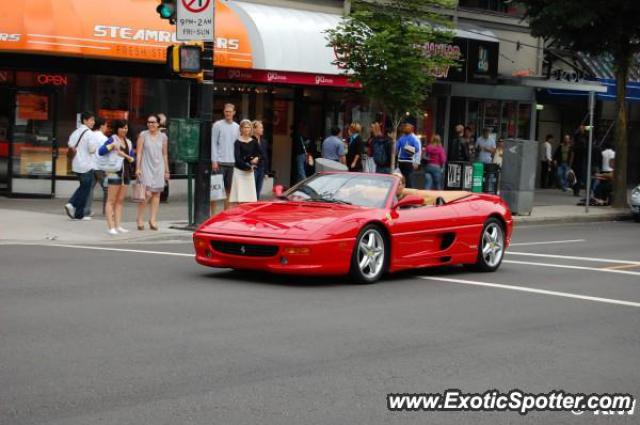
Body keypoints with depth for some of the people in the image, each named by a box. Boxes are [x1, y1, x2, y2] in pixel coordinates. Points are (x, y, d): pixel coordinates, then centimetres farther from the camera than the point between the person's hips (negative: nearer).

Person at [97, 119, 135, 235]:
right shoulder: (112, 140, -5)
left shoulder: (128, 142, 13)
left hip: (126, 173, 6)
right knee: (111, 200, -4)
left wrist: (125, 155, -7)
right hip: (114, 173, -6)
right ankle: (111, 227, -6)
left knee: (120, 200, 8)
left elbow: (133, 159, 11)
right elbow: (101, 151, -17)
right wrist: (113, 144, -21)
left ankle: (118, 226, 11)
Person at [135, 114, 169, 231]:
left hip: (158, 167, 3)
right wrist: (138, 168, -9)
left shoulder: (163, 136, 8)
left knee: (156, 194, 3)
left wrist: (166, 170, 12)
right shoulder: (143, 135, 0)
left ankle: (153, 220, 9)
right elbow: (139, 152, -2)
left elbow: (165, 154, 13)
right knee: (147, 193, -13)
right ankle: (140, 218, 3)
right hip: (146, 167, -3)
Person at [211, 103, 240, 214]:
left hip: (232, 162, 5)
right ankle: (213, 213, -1)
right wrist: (214, 161, -11)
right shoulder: (217, 125, -2)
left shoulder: (236, 127, 13)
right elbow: (213, 144, -5)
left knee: (229, 189, 8)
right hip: (220, 161, -5)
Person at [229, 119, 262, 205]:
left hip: (250, 172, 5)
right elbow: (237, 158, -11)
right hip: (239, 171, -5)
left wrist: (257, 158, -6)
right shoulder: (238, 142, -4)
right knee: (237, 198, -9)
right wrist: (247, 166, -16)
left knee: (250, 198, 1)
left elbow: (260, 154, 16)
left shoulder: (254, 142, 10)